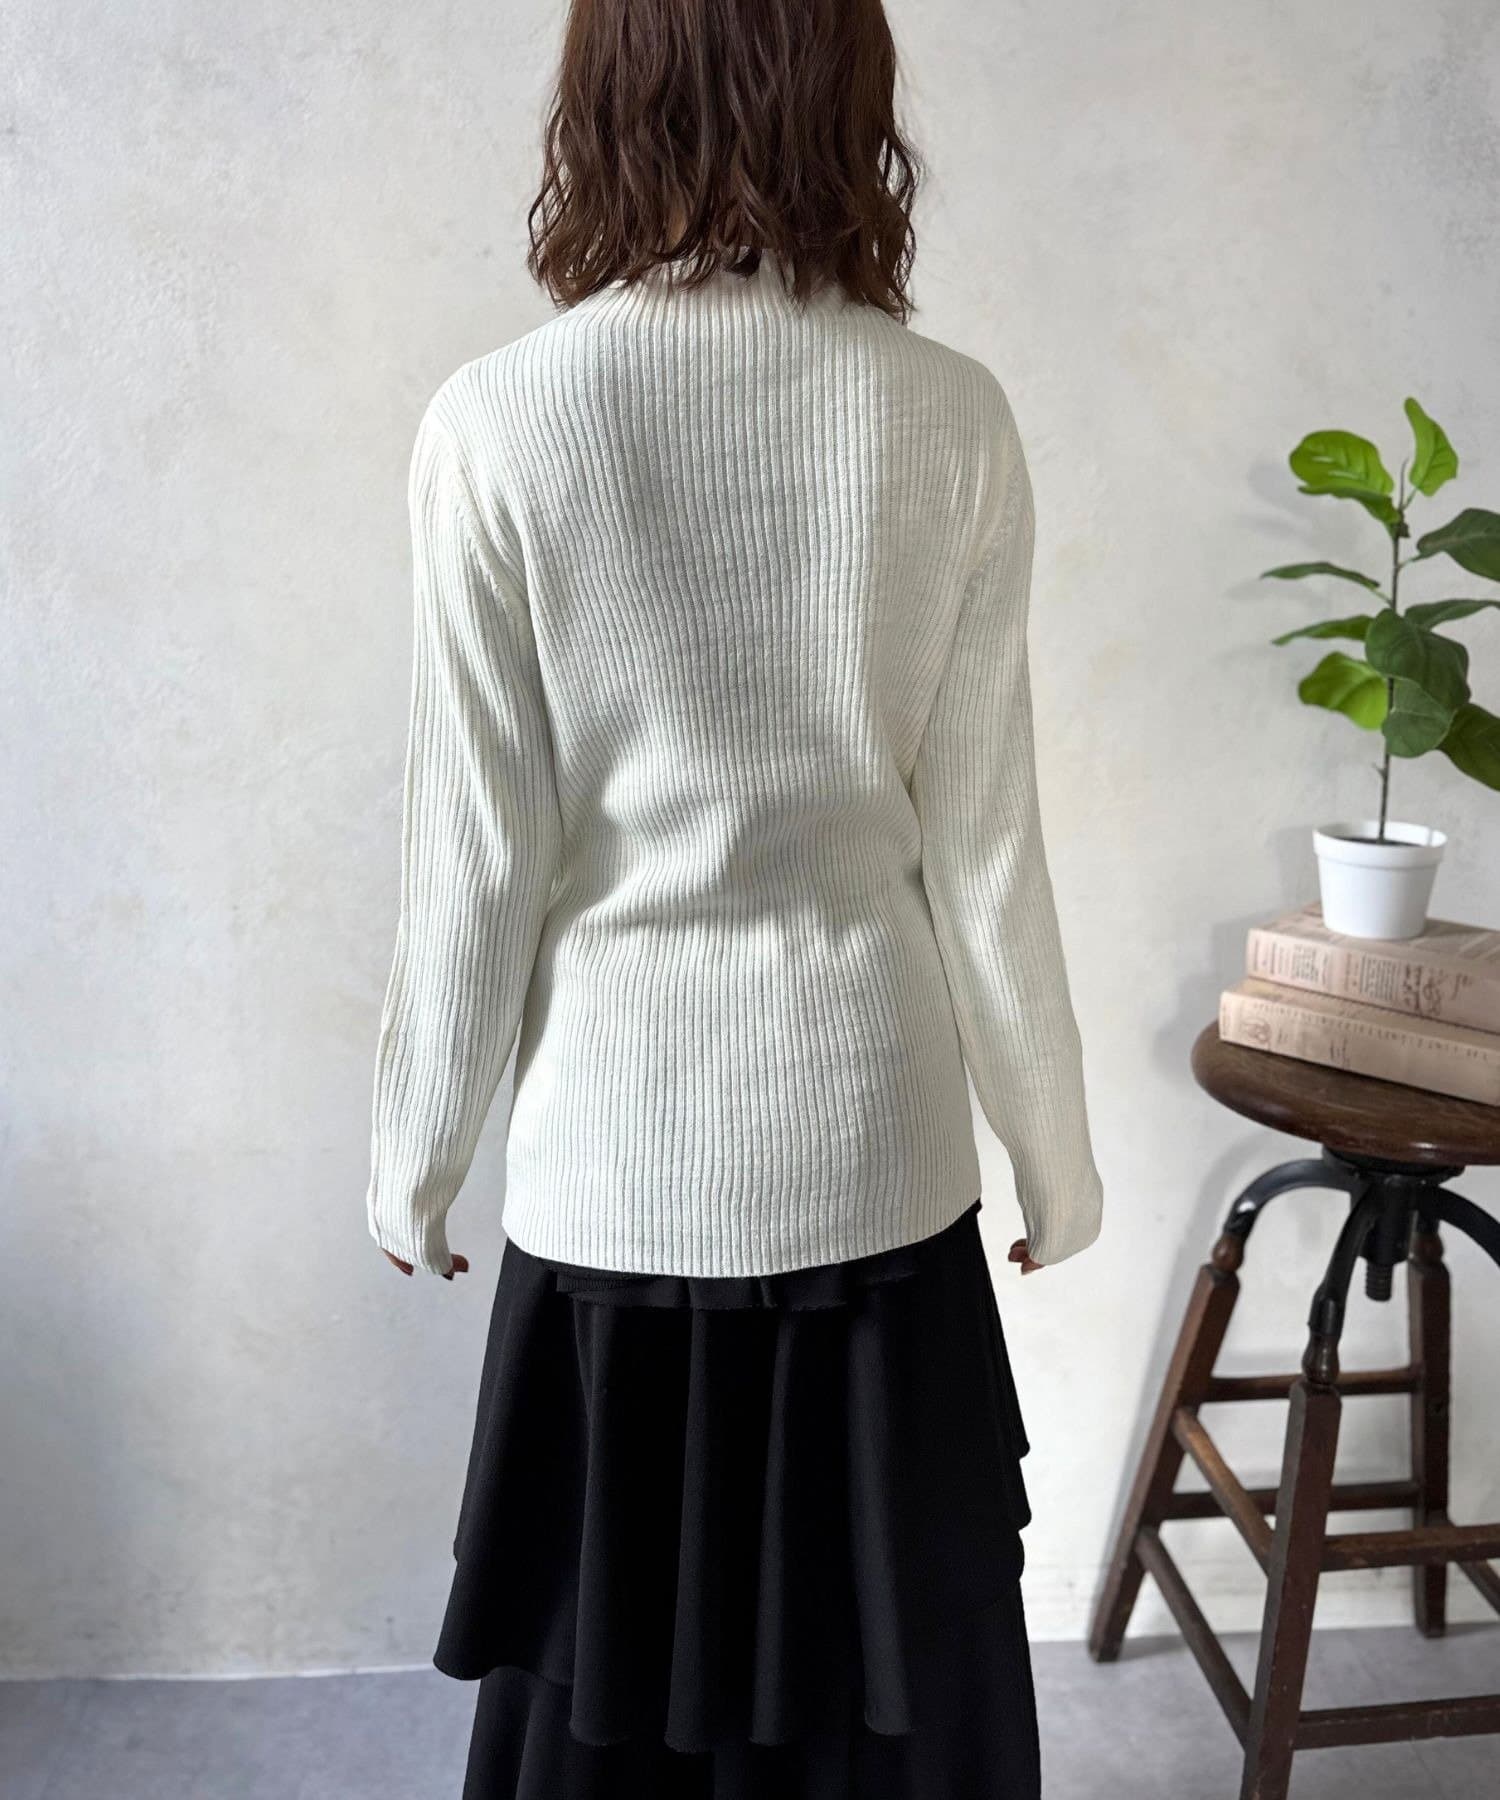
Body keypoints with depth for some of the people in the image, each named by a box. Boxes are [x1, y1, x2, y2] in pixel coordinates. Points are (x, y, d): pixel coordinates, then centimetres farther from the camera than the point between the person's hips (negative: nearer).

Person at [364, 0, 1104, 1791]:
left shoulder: (498, 420, -10)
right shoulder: (950, 418, -6)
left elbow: (476, 857, -8)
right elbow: (982, 847, -4)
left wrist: (412, 1156, 8)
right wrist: (1056, 1150, 10)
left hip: (616, 1155, -1)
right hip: (873, 1144, 2)